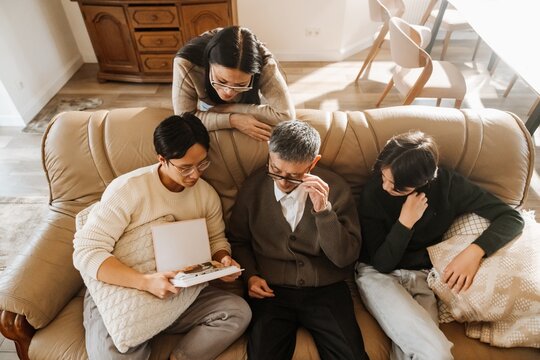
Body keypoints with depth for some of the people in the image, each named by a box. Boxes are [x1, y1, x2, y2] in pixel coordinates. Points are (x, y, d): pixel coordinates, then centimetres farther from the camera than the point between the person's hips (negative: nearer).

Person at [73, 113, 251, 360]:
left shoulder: (207, 194, -3)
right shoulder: (127, 189, -18)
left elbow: (216, 239, 11)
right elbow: (86, 252, -21)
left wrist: (223, 260, -14)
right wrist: (145, 282, -33)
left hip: (179, 293, 4)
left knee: (238, 312, -18)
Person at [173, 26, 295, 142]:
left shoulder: (264, 63, -40)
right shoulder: (186, 63, -40)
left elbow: (285, 115, -41)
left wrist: (227, 109, -37)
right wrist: (232, 120, -46)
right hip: (207, 106, 0)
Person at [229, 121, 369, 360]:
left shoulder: (336, 188, -5)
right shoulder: (253, 187, -2)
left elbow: (345, 258, -9)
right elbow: (238, 240, 13)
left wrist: (324, 210, -21)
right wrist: (250, 275, -2)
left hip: (326, 289, 0)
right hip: (272, 290, 0)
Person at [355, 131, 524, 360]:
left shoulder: (447, 184, -7)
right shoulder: (373, 193, -14)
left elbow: (512, 217, -5)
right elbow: (382, 263, -12)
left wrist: (474, 251, -21)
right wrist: (406, 221, -23)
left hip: (421, 277, 3)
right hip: (378, 275, -2)